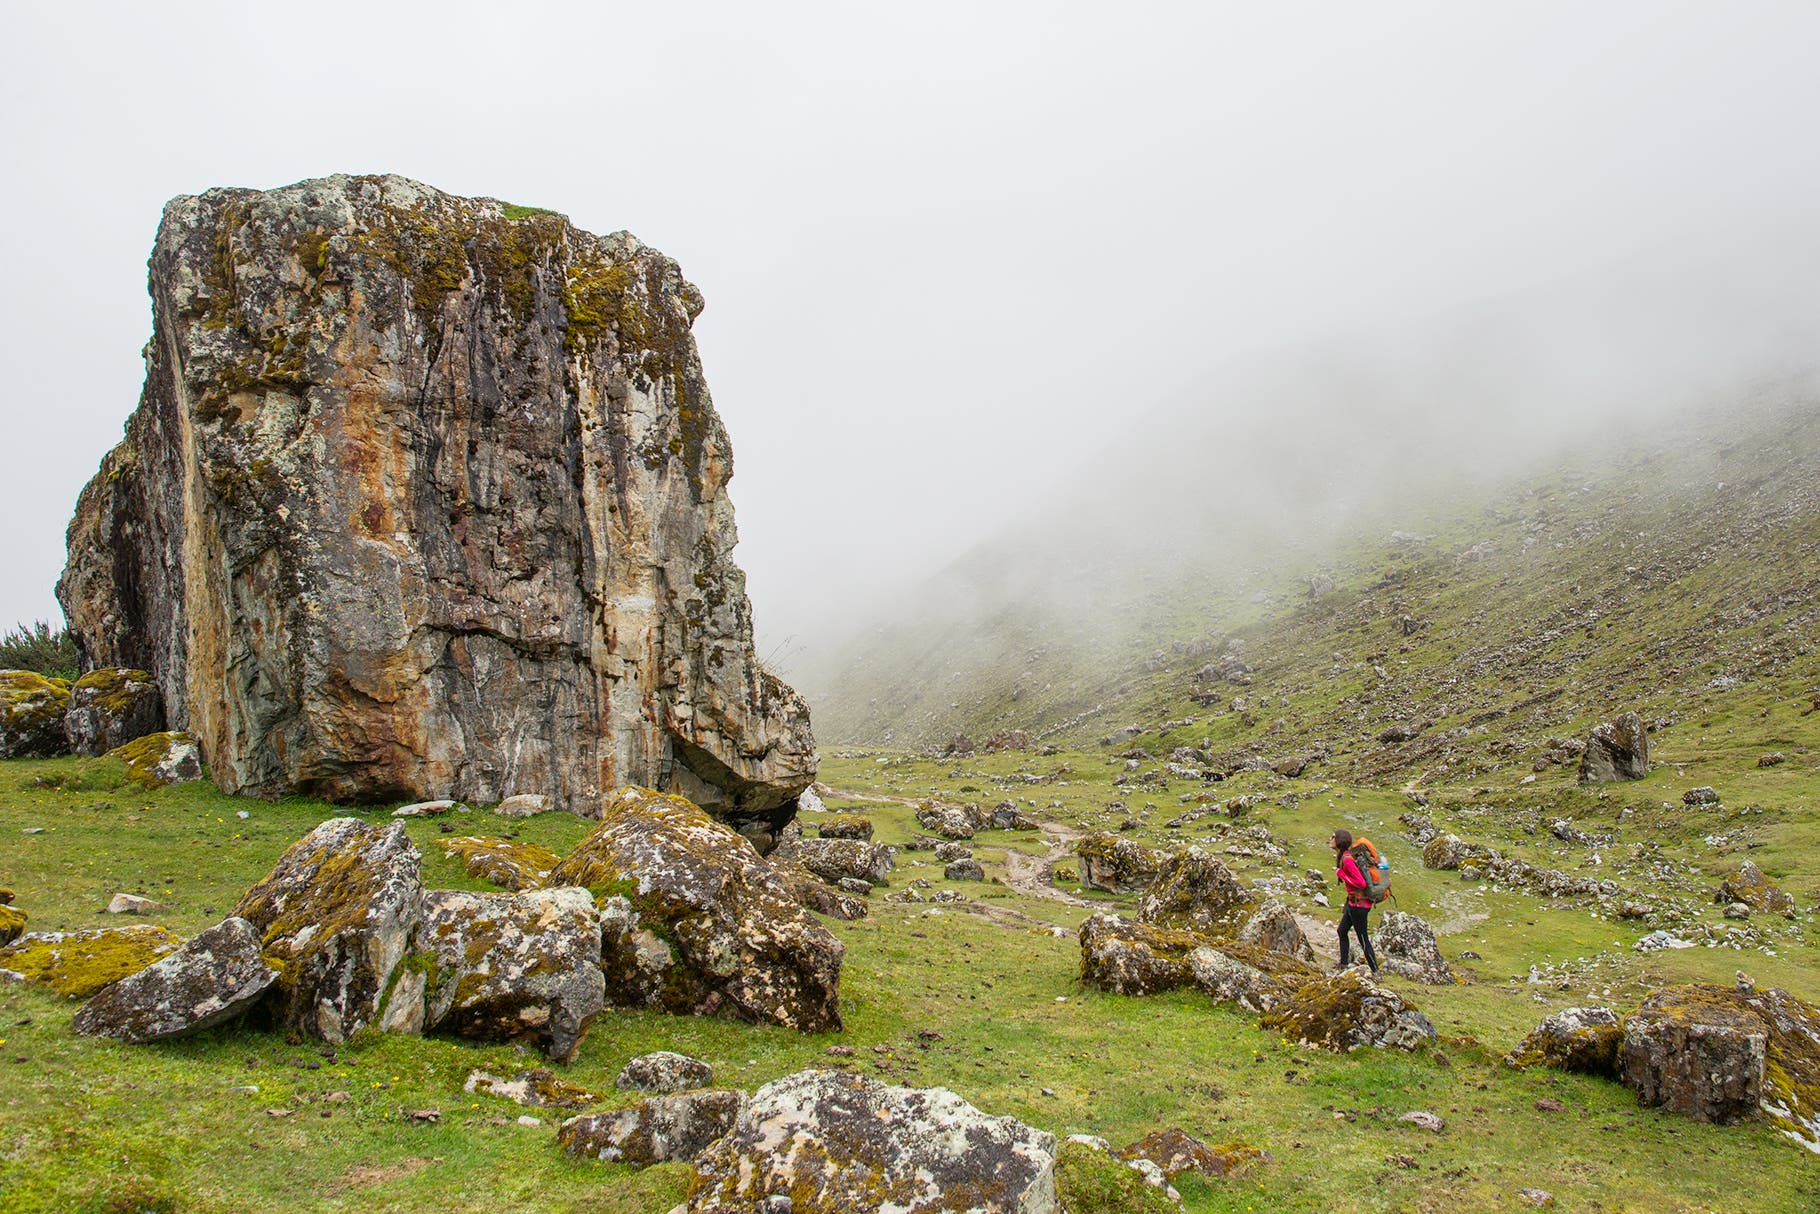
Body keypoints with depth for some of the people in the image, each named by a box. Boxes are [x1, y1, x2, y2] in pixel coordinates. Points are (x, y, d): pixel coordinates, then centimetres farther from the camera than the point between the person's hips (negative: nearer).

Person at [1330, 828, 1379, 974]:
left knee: (1363, 939, 1)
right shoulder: (1344, 855, 6)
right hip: (1353, 901, 10)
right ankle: (1344, 965, 34)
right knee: (1342, 931, 22)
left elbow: (1361, 883, -27)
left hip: (1359, 903, -10)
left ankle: (1375, 972, 12)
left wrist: (1342, 875, -18)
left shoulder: (1347, 859, -24)